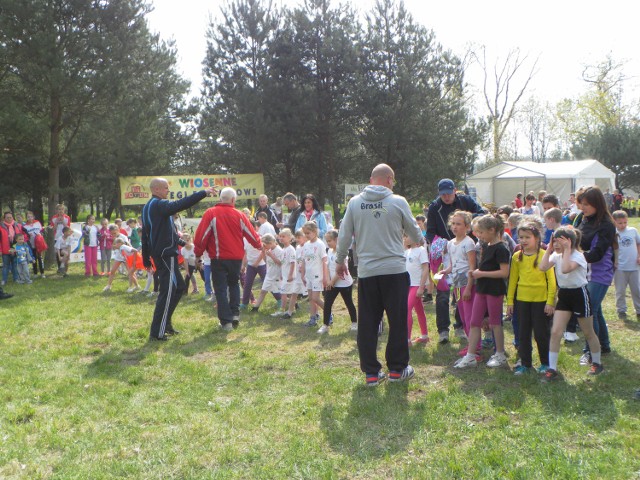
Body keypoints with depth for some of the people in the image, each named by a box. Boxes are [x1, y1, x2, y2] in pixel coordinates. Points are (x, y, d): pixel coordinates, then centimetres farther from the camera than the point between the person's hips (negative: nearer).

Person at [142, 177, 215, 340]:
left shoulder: (147, 208, 16)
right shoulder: (159, 205, -13)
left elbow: (145, 235, 20)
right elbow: (180, 204, -30)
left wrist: (146, 259, 23)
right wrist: (204, 193, -29)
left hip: (158, 253, 10)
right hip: (166, 254, -10)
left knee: (179, 287, 17)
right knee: (167, 292, -7)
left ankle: (165, 323, 21)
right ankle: (157, 332, -5)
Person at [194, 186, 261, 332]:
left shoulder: (210, 213, -8)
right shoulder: (239, 215, 0)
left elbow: (201, 235, -8)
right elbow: (251, 234, 9)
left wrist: (198, 254, 4)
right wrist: (259, 245, 28)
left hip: (218, 258, -3)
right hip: (236, 257, 3)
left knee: (221, 288, 4)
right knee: (234, 284, 22)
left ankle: (226, 321, 2)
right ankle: (235, 314, 12)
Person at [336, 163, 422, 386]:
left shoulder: (355, 203, 1)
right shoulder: (398, 202, -4)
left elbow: (344, 235, 6)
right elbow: (415, 232, 8)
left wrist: (340, 260, 21)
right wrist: (421, 241, 32)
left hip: (366, 272, 2)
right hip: (395, 270, -2)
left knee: (367, 322, 9)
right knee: (398, 321, 10)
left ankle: (371, 372, 13)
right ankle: (397, 369, 19)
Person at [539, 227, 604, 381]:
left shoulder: (578, 256, -18)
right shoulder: (556, 255, 1)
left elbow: (565, 269, -38)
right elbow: (543, 267, -16)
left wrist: (567, 250, -31)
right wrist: (548, 249, -12)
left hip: (579, 294, -6)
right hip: (564, 294, 6)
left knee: (588, 333, 11)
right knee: (555, 332, -5)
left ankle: (597, 363, 31)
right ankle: (552, 369, -2)